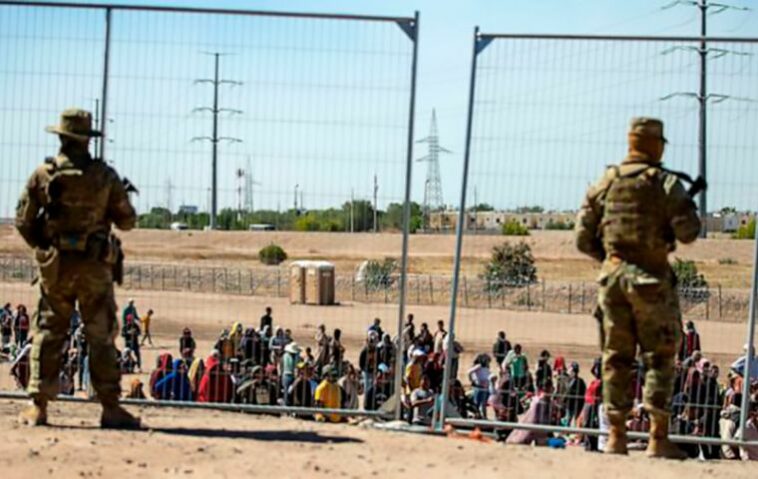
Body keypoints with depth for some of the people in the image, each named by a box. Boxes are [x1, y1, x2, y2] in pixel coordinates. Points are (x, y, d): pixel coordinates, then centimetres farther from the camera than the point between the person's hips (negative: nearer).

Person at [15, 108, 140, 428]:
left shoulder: (43, 175, -2)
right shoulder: (105, 176, -5)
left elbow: (23, 222, 1)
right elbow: (127, 221, 0)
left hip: (54, 266, 1)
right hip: (95, 267, -1)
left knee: (47, 334, 9)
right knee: (101, 337, 4)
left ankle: (38, 407, 8)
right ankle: (110, 408, 4)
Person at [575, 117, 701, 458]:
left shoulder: (605, 183, 7)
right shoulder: (665, 183, -6)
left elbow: (583, 238, 7)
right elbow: (688, 232, -11)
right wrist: (685, 209, 8)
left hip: (613, 275, 4)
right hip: (652, 278, -4)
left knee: (616, 357, 9)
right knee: (660, 358, 2)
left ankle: (616, 436, 11)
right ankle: (658, 439, -1)